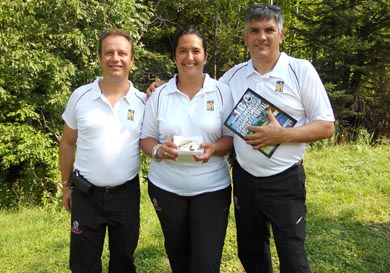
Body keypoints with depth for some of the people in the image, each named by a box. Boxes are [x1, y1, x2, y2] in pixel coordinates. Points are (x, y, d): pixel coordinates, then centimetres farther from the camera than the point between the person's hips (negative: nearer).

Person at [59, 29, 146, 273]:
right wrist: (67, 185, 7)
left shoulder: (144, 101, -3)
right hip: (86, 194, 0)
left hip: (126, 194, 0)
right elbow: (68, 143, 5)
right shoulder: (80, 96, -3)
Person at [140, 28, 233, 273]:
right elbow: (146, 138, 5)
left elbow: (233, 136, 0)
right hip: (166, 187, 2)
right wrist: (159, 150, -18)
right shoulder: (160, 94, 2)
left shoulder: (222, 92, -2)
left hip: (212, 188, -1)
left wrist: (214, 148, -21)